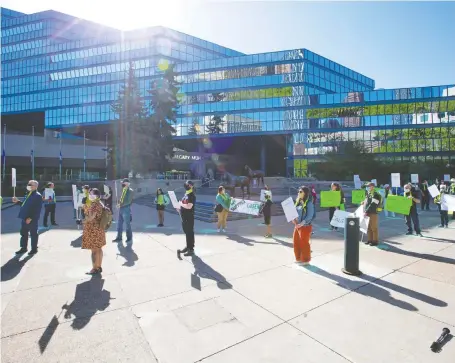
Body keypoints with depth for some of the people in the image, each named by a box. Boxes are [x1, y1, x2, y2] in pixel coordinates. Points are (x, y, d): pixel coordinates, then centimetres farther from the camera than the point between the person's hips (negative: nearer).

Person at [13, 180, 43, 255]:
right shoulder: (28, 194, 14)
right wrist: (17, 201, 11)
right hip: (24, 218, 9)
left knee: (33, 234, 3)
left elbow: (38, 209, -21)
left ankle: (34, 249, 14)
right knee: (23, 233, 16)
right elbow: (24, 205, 23)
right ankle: (23, 248, 29)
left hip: (32, 219, -9)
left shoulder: (38, 196, -15)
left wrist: (31, 218, -23)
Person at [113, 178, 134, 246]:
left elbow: (128, 201, -18)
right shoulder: (123, 190, 13)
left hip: (126, 209, -8)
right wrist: (119, 204, 4)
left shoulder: (130, 191, -11)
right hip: (121, 209, 8)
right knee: (119, 224, 16)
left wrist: (120, 205, -20)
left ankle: (129, 240, 7)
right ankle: (119, 237, 30)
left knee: (127, 225, -2)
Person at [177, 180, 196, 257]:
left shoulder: (192, 196, -16)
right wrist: (180, 208, 4)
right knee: (186, 232, 18)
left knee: (190, 233, -2)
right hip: (184, 217, 9)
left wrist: (181, 204, -14)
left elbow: (189, 206, -26)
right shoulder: (186, 194, 13)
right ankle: (188, 246, 31)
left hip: (189, 217, -9)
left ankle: (191, 249, 5)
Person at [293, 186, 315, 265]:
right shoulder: (298, 202, 10)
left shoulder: (309, 203, -13)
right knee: (296, 242, 14)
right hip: (297, 226, 8)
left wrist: (302, 223, -27)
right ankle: (299, 258, 30)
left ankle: (305, 260, 20)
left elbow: (310, 216, -19)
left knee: (304, 243, 4)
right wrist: (293, 219, -4)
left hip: (305, 226, -8)